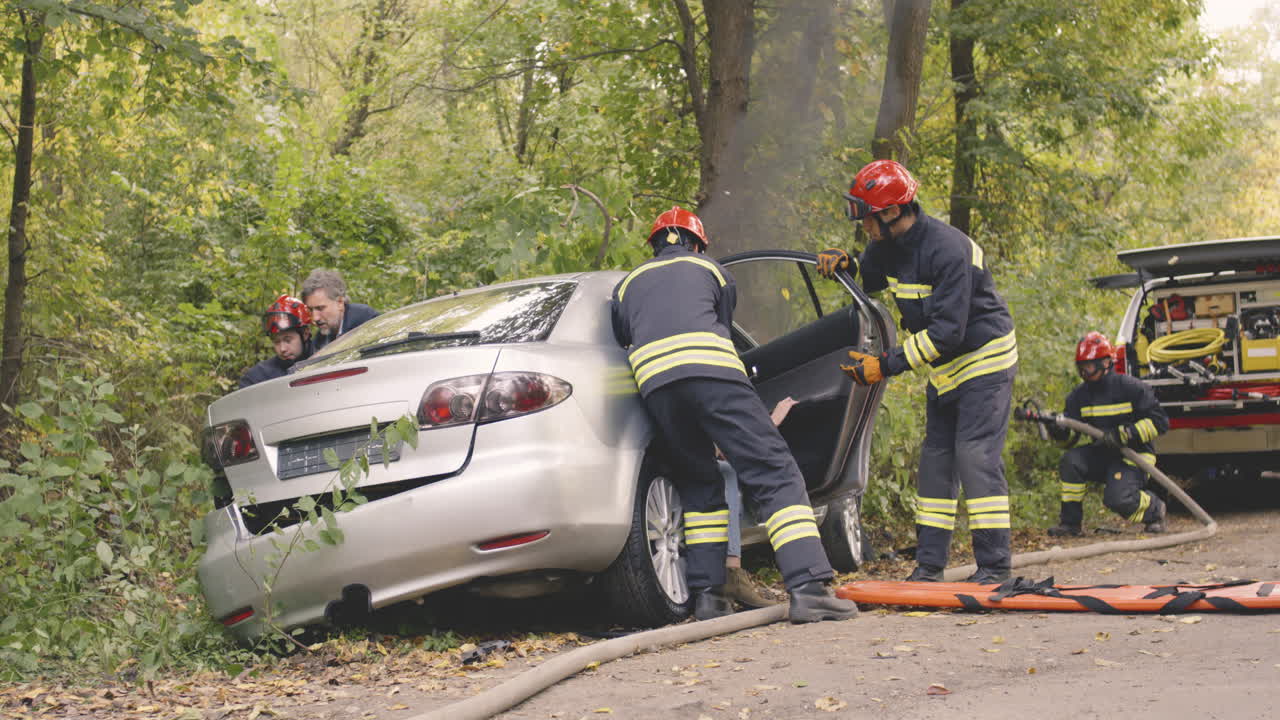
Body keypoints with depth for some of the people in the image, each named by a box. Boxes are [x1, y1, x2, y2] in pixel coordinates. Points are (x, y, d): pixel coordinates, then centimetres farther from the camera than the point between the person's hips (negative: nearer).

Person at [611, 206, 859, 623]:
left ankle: (707, 594, 11)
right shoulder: (712, 271, 29)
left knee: (699, 488, 20)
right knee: (774, 473, -4)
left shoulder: (626, 286, 33)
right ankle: (808, 586, -17)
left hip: (655, 385, 3)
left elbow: (620, 342, 30)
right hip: (713, 371, -3)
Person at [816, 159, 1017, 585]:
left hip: (984, 361, -9)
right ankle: (929, 566, 11)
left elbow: (947, 331, -30)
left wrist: (887, 366, -29)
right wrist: (842, 263, -4)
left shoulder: (947, 250, -27)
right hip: (943, 368, 9)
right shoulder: (890, 245, -1)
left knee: (975, 457, -14)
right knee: (935, 459, 7)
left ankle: (994, 567, -10)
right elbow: (867, 279, 20)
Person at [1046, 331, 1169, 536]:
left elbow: (1160, 421, -13)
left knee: (1118, 500, -28)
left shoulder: (1130, 387, -11)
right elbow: (1067, 434, 0)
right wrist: (1056, 428, -25)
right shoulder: (1080, 395, 4)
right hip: (1103, 455, 5)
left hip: (1134, 456, -5)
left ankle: (1154, 510, 7)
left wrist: (1124, 435, -24)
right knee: (1070, 460, -24)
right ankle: (1071, 522, -12)